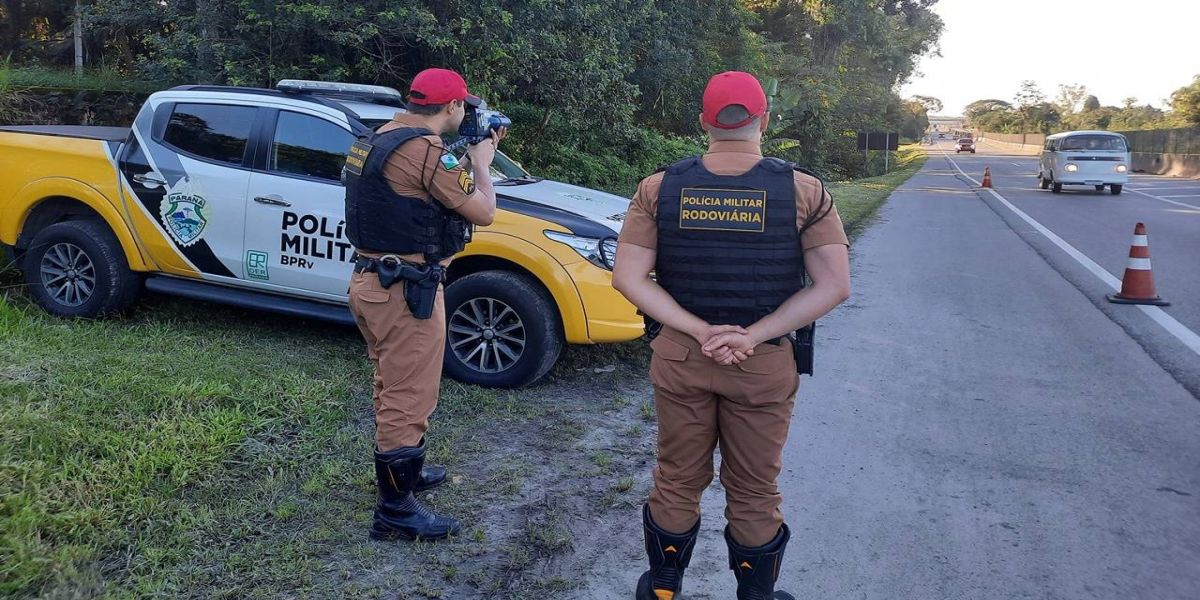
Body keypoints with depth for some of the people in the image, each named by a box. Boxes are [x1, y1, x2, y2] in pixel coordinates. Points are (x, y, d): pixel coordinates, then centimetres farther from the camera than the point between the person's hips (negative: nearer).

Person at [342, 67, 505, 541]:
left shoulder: (378, 139, 10)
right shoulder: (425, 149, -19)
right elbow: (483, 212, -14)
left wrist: (469, 155, 14)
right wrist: (481, 161, 2)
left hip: (370, 280, 10)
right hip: (405, 290, -10)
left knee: (393, 389, 25)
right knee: (409, 400, 1)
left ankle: (402, 472, 43)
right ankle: (396, 512, 12)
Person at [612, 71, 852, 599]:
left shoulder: (659, 188, -6)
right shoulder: (804, 192, -10)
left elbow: (628, 278, -8)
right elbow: (833, 287, -13)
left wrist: (700, 331, -13)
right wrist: (751, 336, -16)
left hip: (678, 356, 2)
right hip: (765, 366, -1)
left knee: (676, 483, 19)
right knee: (754, 495, 15)